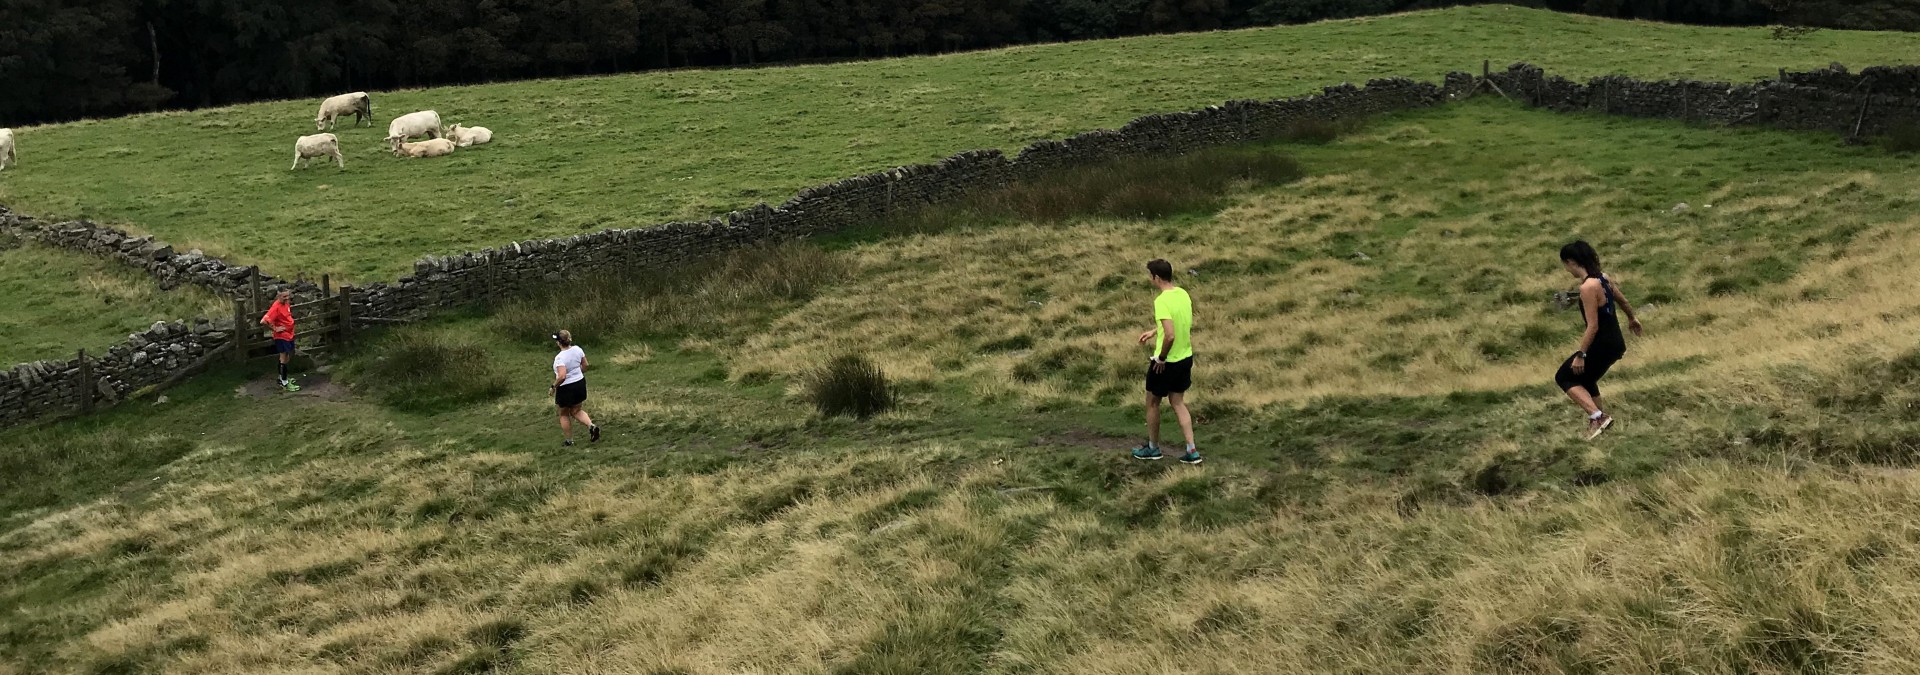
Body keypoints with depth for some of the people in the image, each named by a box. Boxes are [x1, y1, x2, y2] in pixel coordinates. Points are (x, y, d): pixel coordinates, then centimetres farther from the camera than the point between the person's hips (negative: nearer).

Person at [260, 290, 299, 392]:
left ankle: (282, 378, 35)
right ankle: (285, 384, 7)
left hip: (289, 334, 9)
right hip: (281, 336, -9)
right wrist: (275, 328, -22)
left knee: (286, 357, 20)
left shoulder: (286, 304, 3)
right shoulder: (276, 307, -23)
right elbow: (264, 321, -30)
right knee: (284, 359, -1)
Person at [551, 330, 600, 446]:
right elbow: (585, 365, 7)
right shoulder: (577, 349, -6)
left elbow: (562, 376, -33)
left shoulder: (560, 358, -26)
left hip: (566, 388, -6)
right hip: (580, 383, 6)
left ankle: (568, 440, 25)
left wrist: (553, 387, -18)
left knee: (564, 414, 16)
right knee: (576, 411, 23)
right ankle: (591, 425, -1)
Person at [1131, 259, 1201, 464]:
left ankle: (1153, 448, 27)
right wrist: (1154, 331, 23)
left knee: (1152, 402, 13)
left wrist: (1161, 358, -18)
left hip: (1166, 362, -7)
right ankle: (1192, 450, 13)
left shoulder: (1162, 301, -25)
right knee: (1178, 402, 17)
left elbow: (1170, 336, -32)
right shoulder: (1183, 294, 1)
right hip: (1186, 357, 7)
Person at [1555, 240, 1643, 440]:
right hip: (1615, 343, 9)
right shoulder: (1602, 277, 3)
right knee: (1585, 378, 27)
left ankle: (1597, 416, -6)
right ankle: (1600, 417, 35)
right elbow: (1623, 300, 20)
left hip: (1603, 345, -9)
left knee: (1564, 377, 3)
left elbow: (1593, 326, -24)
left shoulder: (1588, 287, -24)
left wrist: (1580, 355, -19)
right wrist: (1632, 319, 40)